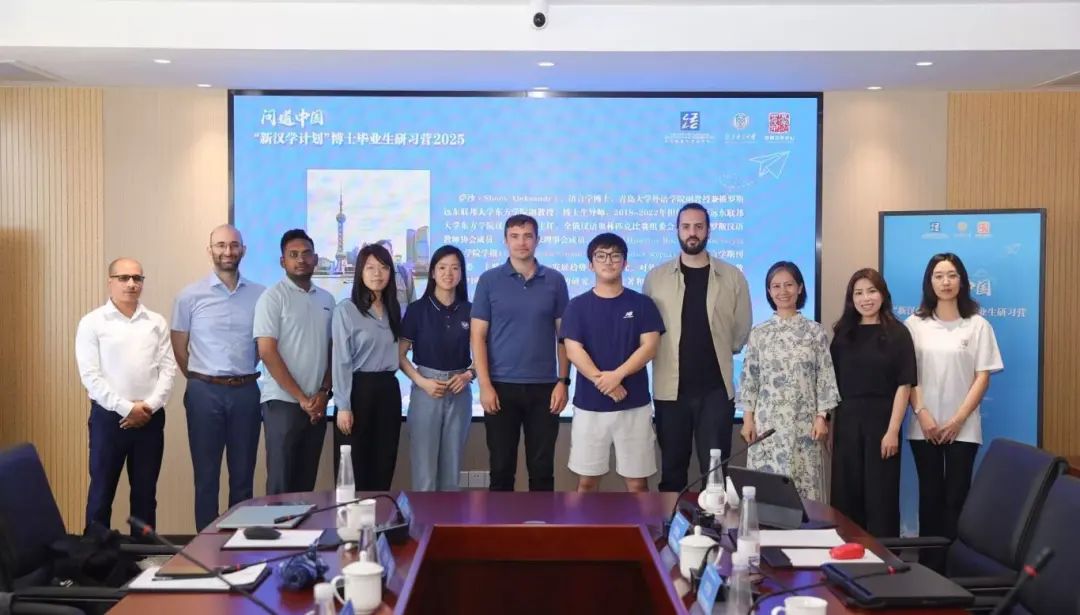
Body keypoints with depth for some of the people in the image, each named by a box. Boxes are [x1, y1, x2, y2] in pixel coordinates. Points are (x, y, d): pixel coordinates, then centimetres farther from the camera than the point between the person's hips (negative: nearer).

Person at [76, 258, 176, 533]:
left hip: (150, 418, 3)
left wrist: (149, 406, -10)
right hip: (109, 417, -3)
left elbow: (168, 369, 3)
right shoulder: (92, 323, -2)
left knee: (145, 492, 10)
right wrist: (126, 408, -14)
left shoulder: (157, 322, 8)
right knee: (102, 491, 4)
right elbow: (90, 376, -8)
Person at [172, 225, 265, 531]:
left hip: (246, 392, 2)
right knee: (206, 475, 7)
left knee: (243, 475, 11)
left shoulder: (260, 295, 2)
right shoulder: (190, 296, -2)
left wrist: (244, 375, 11)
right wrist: (202, 380, 8)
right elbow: (179, 349, 5)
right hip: (205, 392, -1)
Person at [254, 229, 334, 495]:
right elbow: (267, 353, -11)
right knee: (280, 484, -2)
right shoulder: (272, 297, -5)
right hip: (283, 403, -5)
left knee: (306, 483, 10)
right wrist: (301, 398, -11)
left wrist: (324, 393, 0)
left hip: (317, 405, 5)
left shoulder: (327, 299, 11)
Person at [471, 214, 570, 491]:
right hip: (501, 386, -1)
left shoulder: (555, 281, 4)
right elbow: (478, 336, -1)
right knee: (501, 468, 7)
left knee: (542, 468, 8)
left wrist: (563, 381, -2)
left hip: (544, 387, 1)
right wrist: (484, 384, -9)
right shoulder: (489, 280, 1)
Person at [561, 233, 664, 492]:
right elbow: (573, 351, -6)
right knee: (587, 479, 7)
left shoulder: (642, 304, 4)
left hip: (634, 405, 0)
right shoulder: (578, 306, 3)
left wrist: (617, 375, -18)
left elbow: (649, 347, -4)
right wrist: (604, 383, -17)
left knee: (637, 480, 5)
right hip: (589, 405, 0)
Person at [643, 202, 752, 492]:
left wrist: (717, 353, 10)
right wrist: (668, 355, 5)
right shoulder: (656, 277, 2)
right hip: (670, 388, 0)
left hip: (716, 388, 0)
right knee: (672, 469, 10)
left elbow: (742, 330, 8)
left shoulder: (732, 277, 2)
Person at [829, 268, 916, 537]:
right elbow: (833, 382, 9)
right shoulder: (843, 333, 8)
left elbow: (904, 385, -6)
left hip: (881, 422, -3)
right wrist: (829, 423, 2)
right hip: (846, 423, 3)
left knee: (880, 496, 3)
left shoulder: (897, 333, -1)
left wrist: (893, 430, -12)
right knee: (845, 495, 7)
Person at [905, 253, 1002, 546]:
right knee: (930, 496, 7)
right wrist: (922, 414, -9)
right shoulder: (914, 324, 3)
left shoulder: (977, 325, 0)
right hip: (924, 426, 1)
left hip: (963, 427, -1)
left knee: (956, 497, 1)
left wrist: (958, 419, -8)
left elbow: (982, 377, -2)